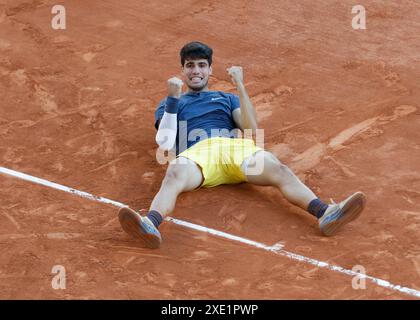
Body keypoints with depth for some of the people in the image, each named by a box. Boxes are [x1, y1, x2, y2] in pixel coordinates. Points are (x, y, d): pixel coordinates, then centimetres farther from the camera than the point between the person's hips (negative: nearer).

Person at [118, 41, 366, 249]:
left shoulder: (227, 98, 36)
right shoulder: (170, 104, 33)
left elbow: (252, 131, 16)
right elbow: (165, 143, 13)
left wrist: (240, 85, 10)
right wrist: (173, 99, 5)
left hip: (234, 147, 2)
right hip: (197, 153, -2)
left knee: (279, 170, -30)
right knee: (175, 174, -39)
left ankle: (326, 214, -53)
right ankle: (151, 225, -70)